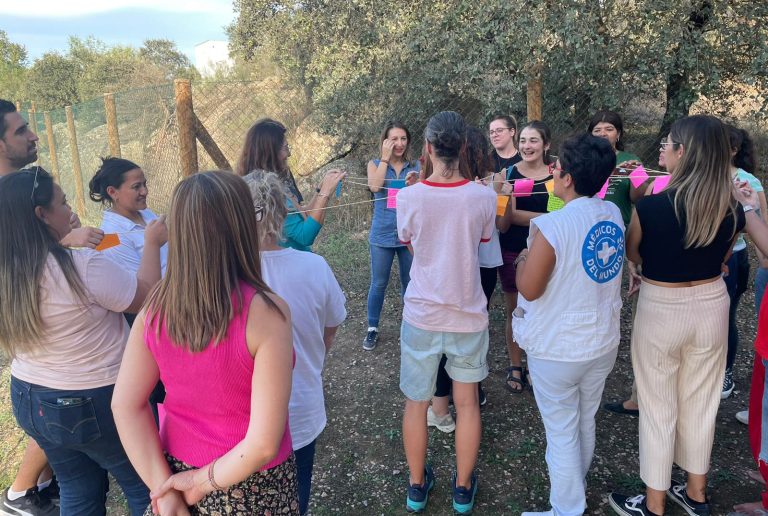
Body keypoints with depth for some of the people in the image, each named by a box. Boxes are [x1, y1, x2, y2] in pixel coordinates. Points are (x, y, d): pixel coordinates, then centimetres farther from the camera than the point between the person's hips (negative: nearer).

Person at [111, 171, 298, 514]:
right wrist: (204, 481, -13)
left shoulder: (155, 308, -12)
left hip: (178, 469, 4)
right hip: (250, 486, -3)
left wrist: (163, 486, -5)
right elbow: (264, 443, -27)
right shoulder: (265, 313, -26)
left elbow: (126, 405, -7)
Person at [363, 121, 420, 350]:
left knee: (410, 283, 11)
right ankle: (372, 328, 21)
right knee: (378, 284, 7)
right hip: (382, 234, -1)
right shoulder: (375, 164, 2)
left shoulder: (415, 166, 4)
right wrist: (385, 157, -15)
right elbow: (374, 186, -18)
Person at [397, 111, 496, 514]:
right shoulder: (482, 197, -12)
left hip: (421, 316, 0)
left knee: (416, 403, 17)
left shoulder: (409, 197, -15)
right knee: (467, 402, 17)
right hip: (468, 316, 1)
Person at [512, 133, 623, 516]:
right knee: (585, 422, 25)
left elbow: (529, 289, -18)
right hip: (603, 341, 7)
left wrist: (523, 259, -2)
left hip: (557, 349, -7)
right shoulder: (614, 214, -3)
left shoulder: (551, 226, -25)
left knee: (562, 432, 9)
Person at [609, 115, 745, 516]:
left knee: (658, 407, 10)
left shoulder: (651, 206, -21)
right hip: (712, 306, 5)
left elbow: (631, 255, -4)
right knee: (701, 403, 20)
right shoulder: (732, 211, -5)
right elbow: (718, 261, 8)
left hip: (661, 310, -5)